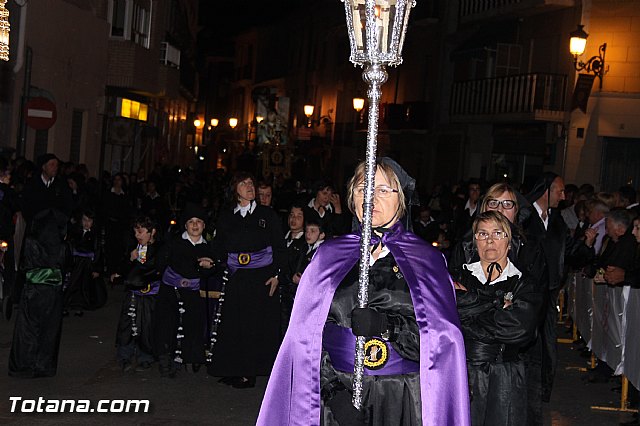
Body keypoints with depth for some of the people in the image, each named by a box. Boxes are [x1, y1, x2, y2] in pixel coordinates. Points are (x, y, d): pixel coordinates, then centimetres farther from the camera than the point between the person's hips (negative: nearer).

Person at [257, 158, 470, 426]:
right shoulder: (329, 256, 6)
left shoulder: (426, 259, 3)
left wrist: (387, 325, -19)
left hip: (404, 401, 0)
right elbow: (308, 336, -1)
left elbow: (443, 338, -6)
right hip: (339, 397, 1)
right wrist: (332, 390, -13)